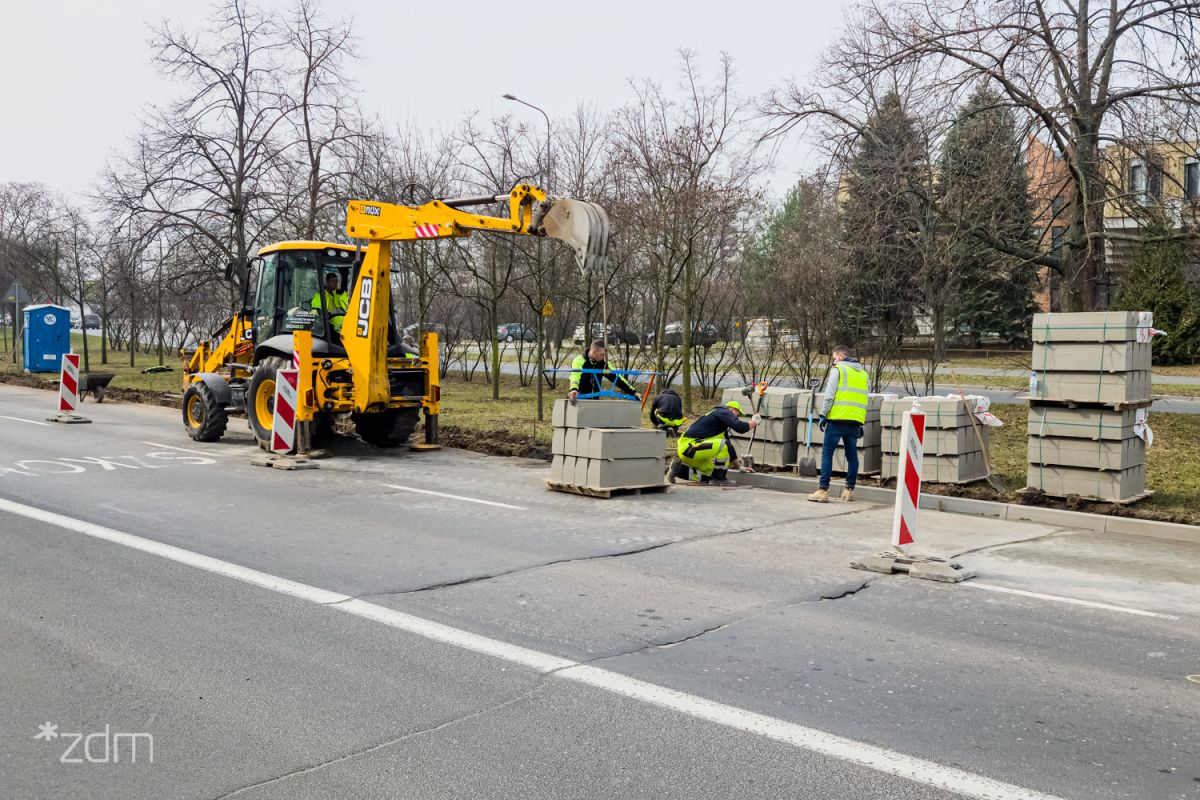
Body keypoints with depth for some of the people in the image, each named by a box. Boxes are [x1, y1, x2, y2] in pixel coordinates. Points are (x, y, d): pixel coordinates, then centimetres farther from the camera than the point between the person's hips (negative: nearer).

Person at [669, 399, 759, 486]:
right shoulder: (723, 412, -5)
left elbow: (728, 448, 27)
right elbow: (740, 427, -20)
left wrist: (740, 466, 26)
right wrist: (754, 422, -1)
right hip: (690, 446, -10)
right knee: (724, 445, -21)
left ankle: (679, 468, 16)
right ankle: (719, 479, -10)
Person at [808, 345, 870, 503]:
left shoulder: (838, 369, 0)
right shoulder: (864, 374, 18)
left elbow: (829, 395, -8)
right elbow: (865, 400, 17)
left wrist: (822, 415, -2)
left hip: (838, 419, -5)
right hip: (856, 421, 6)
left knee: (827, 453, -2)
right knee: (852, 455, 12)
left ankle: (823, 490, -7)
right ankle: (849, 490, 15)